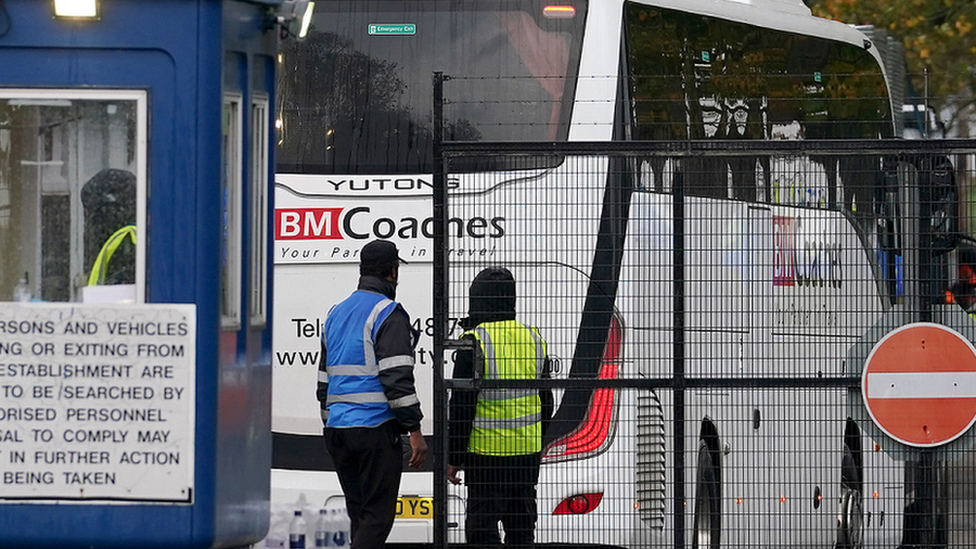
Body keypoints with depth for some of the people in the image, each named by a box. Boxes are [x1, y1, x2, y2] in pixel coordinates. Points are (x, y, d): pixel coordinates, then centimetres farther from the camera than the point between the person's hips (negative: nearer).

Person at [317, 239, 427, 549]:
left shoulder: (336, 313, 16)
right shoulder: (388, 314, -8)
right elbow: (397, 378, -16)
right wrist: (415, 431, -14)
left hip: (337, 428, 8)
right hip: (375, 428, -8)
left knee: (360, 514, 15)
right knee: (377, 515, -6)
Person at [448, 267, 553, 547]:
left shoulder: (475, 342, -12)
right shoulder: (534, 339, 7)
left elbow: (462, 406, -12)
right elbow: (546, 401, 15)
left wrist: (454, 457, -5)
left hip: (486, 452, -6)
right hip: (527, 453, 6)